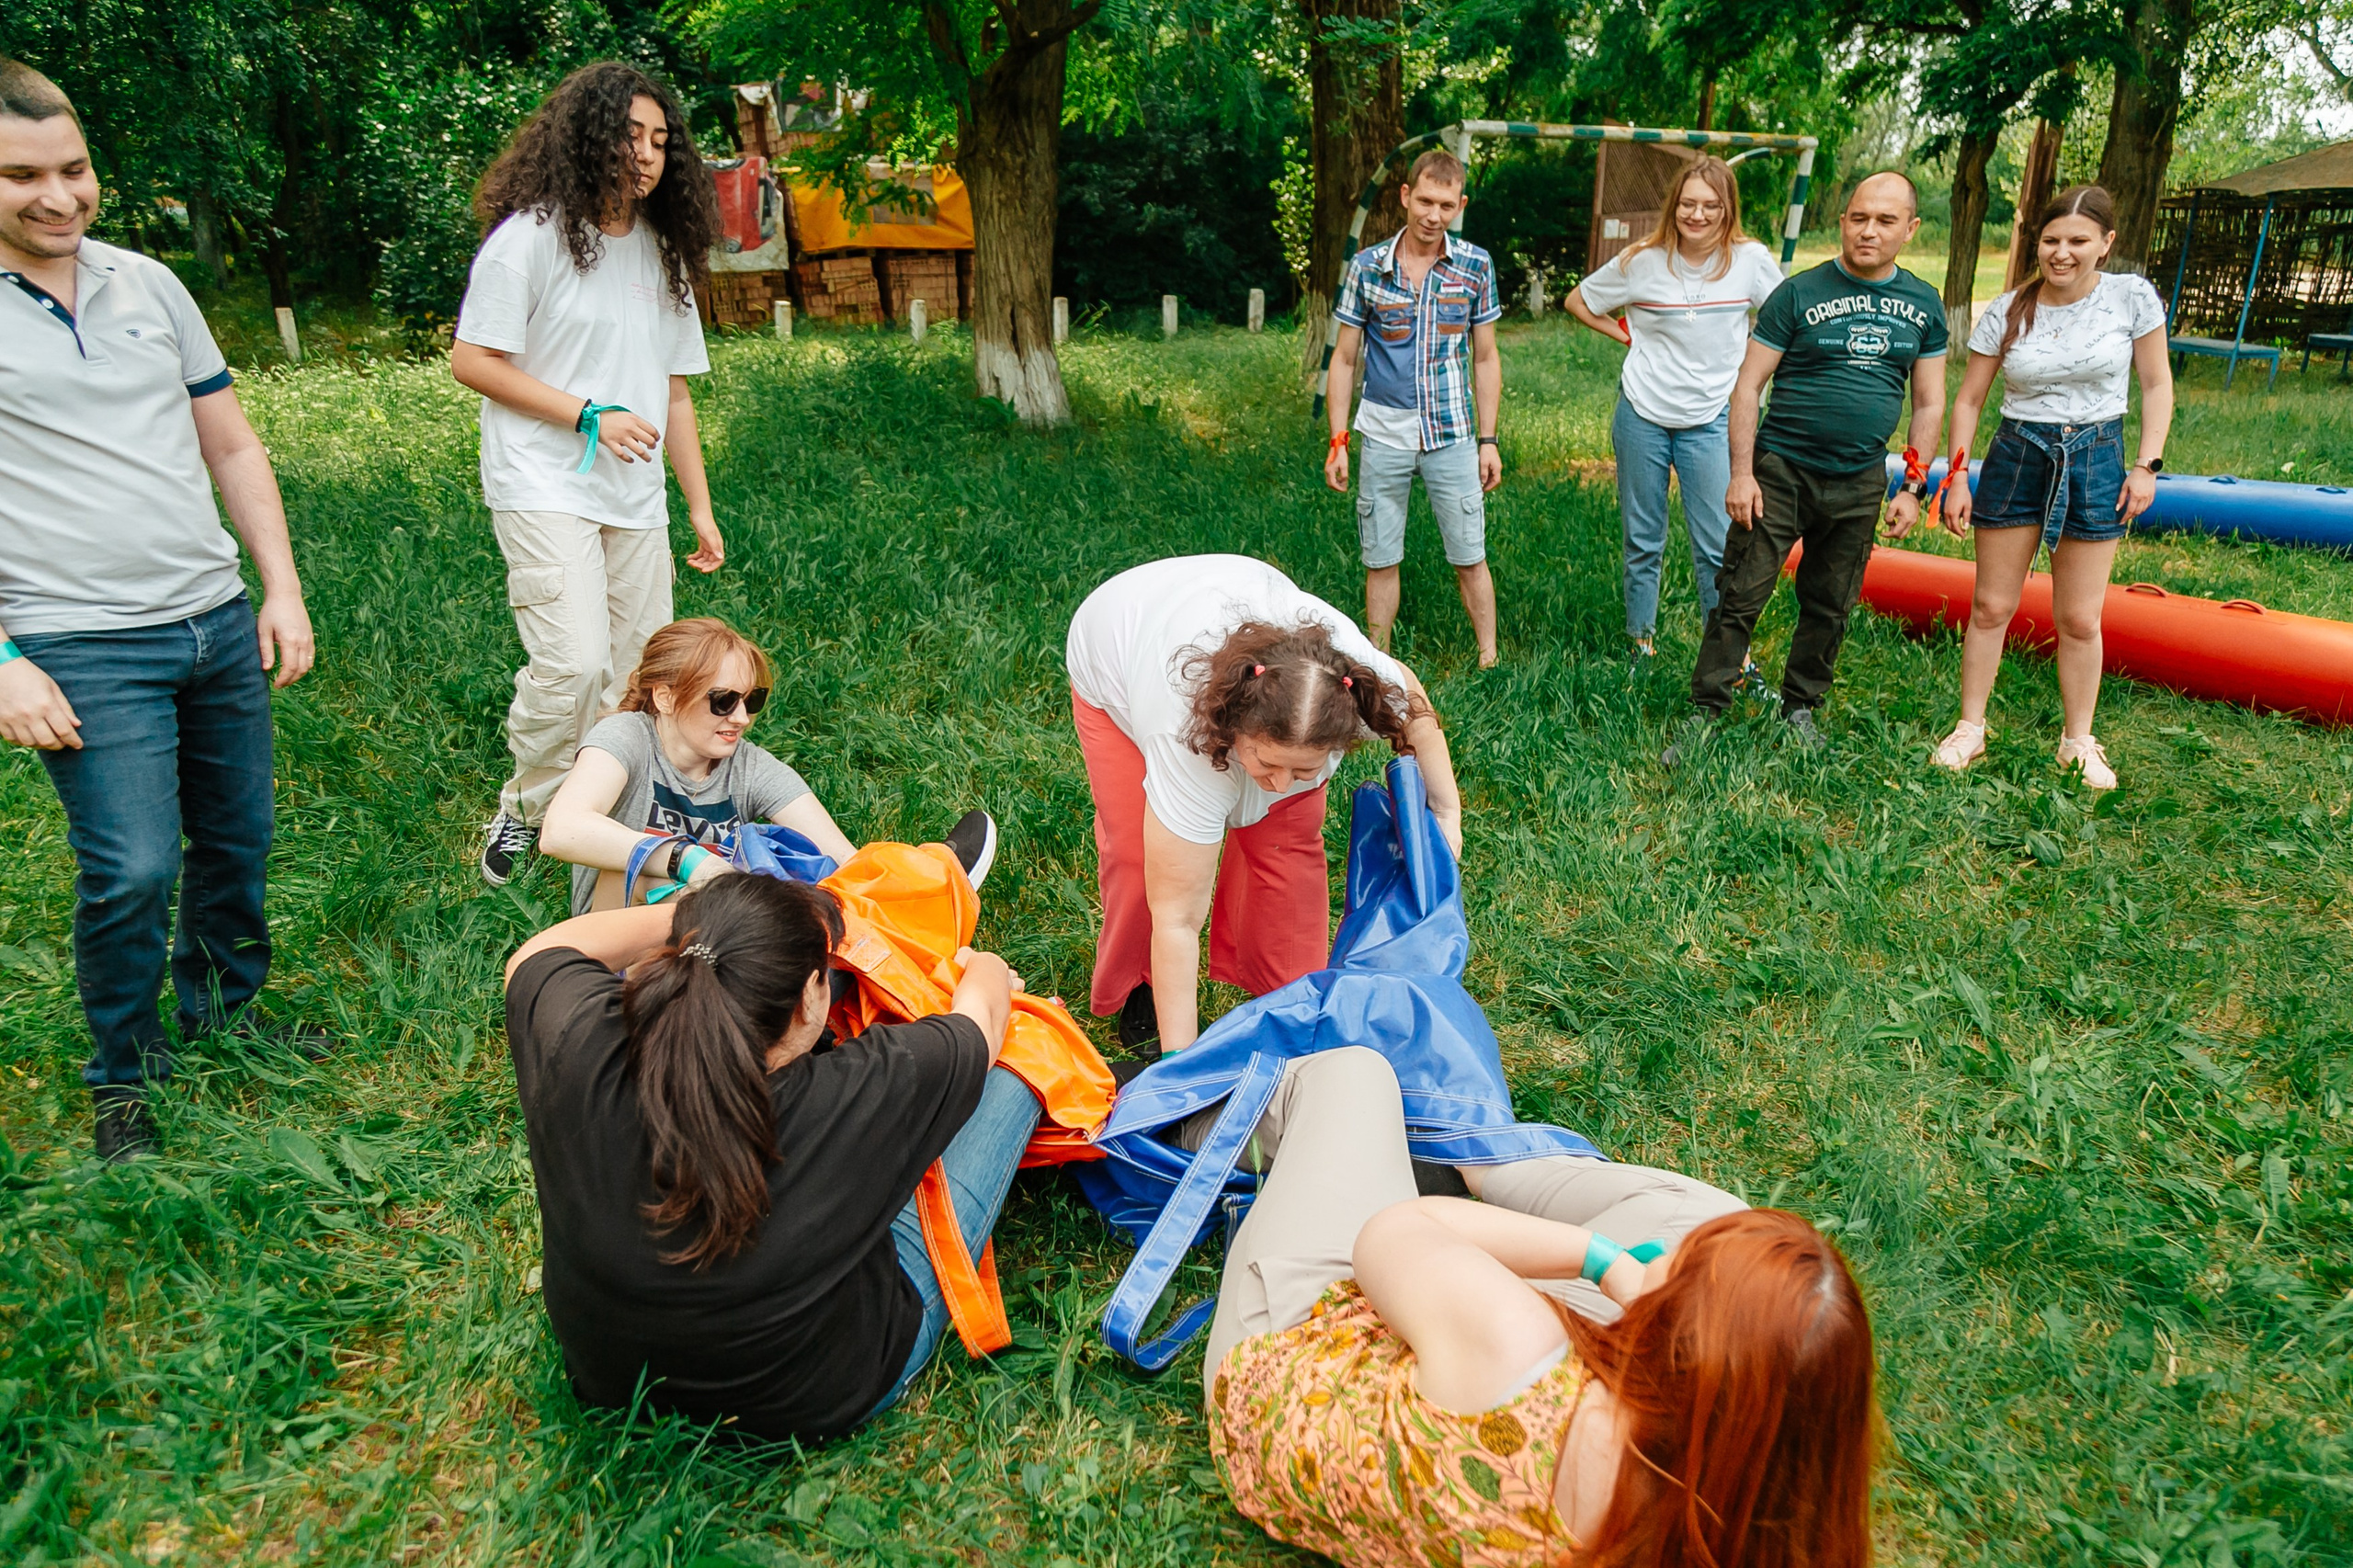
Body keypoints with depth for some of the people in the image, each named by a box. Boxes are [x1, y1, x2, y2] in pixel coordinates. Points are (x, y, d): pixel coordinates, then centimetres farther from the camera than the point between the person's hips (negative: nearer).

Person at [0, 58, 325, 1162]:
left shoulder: (147, 284, 9)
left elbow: (231, 447, 14)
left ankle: (223, 1011, 36)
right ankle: (121, 1077, 17)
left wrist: (283, 589, 7)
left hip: (220, 622, 5)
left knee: (239, 839, 13)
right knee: (131, 871, -7)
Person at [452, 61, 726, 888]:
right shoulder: (532, 236, -5)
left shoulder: (665, 253, 16)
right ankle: (527, 806, 7)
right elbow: (471, 360, -6)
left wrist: (702, 507, 16)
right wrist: (589, 414, -13)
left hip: (636, 504, 7)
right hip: (544, 491, -6)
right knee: (573, 664, -18)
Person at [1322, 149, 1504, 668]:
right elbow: (1344, 358, 3)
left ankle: (1489, 660, 17)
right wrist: (1338, 442, -1)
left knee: (1470, 557, 4)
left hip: (1453, 435, 0)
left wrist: (1488, 440, 4)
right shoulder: (1366, 266, -2)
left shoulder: (1475, 266, 0)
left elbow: (1485, 358, 7)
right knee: (1380, 560, 7)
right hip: (1384, 435, 0)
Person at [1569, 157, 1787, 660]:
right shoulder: (1643, 261, -5)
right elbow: (1578, 302, 9)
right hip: (1641, 416, 1)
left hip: (1709, 423, -1)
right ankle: (1641, 642, 23)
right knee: (1643, 543, 10)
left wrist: (1749, 355, 0)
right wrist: (1627, 337, 3)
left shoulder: (1751, 260, -5)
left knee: (1717, 549, -3)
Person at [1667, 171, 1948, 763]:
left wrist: (1912, 489, 6)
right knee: (1740, 597, -5)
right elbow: (1748, 385, -5)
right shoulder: (1799, 294, -5)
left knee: (1830, 607, 12)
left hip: (1861, 483, 4)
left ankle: (1800, 709, 28)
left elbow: (1929, 404, 11)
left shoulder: (1923, 306, 7)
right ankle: (1705, 713, 3)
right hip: (1782, 468, -3)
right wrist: (1742, 472, -12)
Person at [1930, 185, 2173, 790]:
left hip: (2095, 462, 0)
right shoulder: (2007, 311, -4)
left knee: (2079, 619, 4)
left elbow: (2156, 384, 3)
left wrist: (2147, 464, -4)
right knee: (1991, 606, 5)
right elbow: (1969, 399, 2)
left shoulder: (2132, 297, -5)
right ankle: (1971, 728, 19)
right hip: (2016, 457, 1)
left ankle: (2079, 741, 19)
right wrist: (1957, 479, -2)